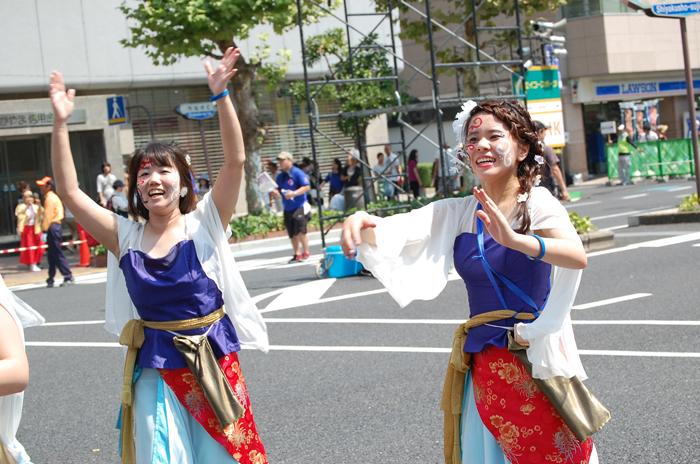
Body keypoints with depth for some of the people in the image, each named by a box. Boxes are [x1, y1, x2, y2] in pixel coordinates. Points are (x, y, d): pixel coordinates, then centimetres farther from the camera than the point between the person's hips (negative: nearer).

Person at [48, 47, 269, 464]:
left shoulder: (203, 224, -4)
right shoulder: (126, 236, 1)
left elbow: (236, 161, -14)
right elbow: (70, 191, -3)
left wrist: (222, 96, -22)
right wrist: (61, 123, -10)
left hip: (214, 359, -1)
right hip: (156, 366, 1)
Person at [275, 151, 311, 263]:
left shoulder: (298, 173, -6)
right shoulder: (280, 176, 14)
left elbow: (307, 187, -11)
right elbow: (279, 191, 20)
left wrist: (294, 193, -22)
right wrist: (275, 191, -4)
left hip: (300, 206, -6)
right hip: (287, 209, 6)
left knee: (300, 230, -13)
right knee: (292, 233, 5)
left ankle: (306, 252, 0)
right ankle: (297, 254, 15)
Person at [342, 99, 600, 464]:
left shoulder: (536, 202, -7)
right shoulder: (457, 212, 7)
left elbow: (577, 257, -26)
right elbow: (391, 231, -3)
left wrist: (515, 240, -42)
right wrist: (360, 222, -26)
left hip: (536, 359, -4)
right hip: (483, 363, 4)